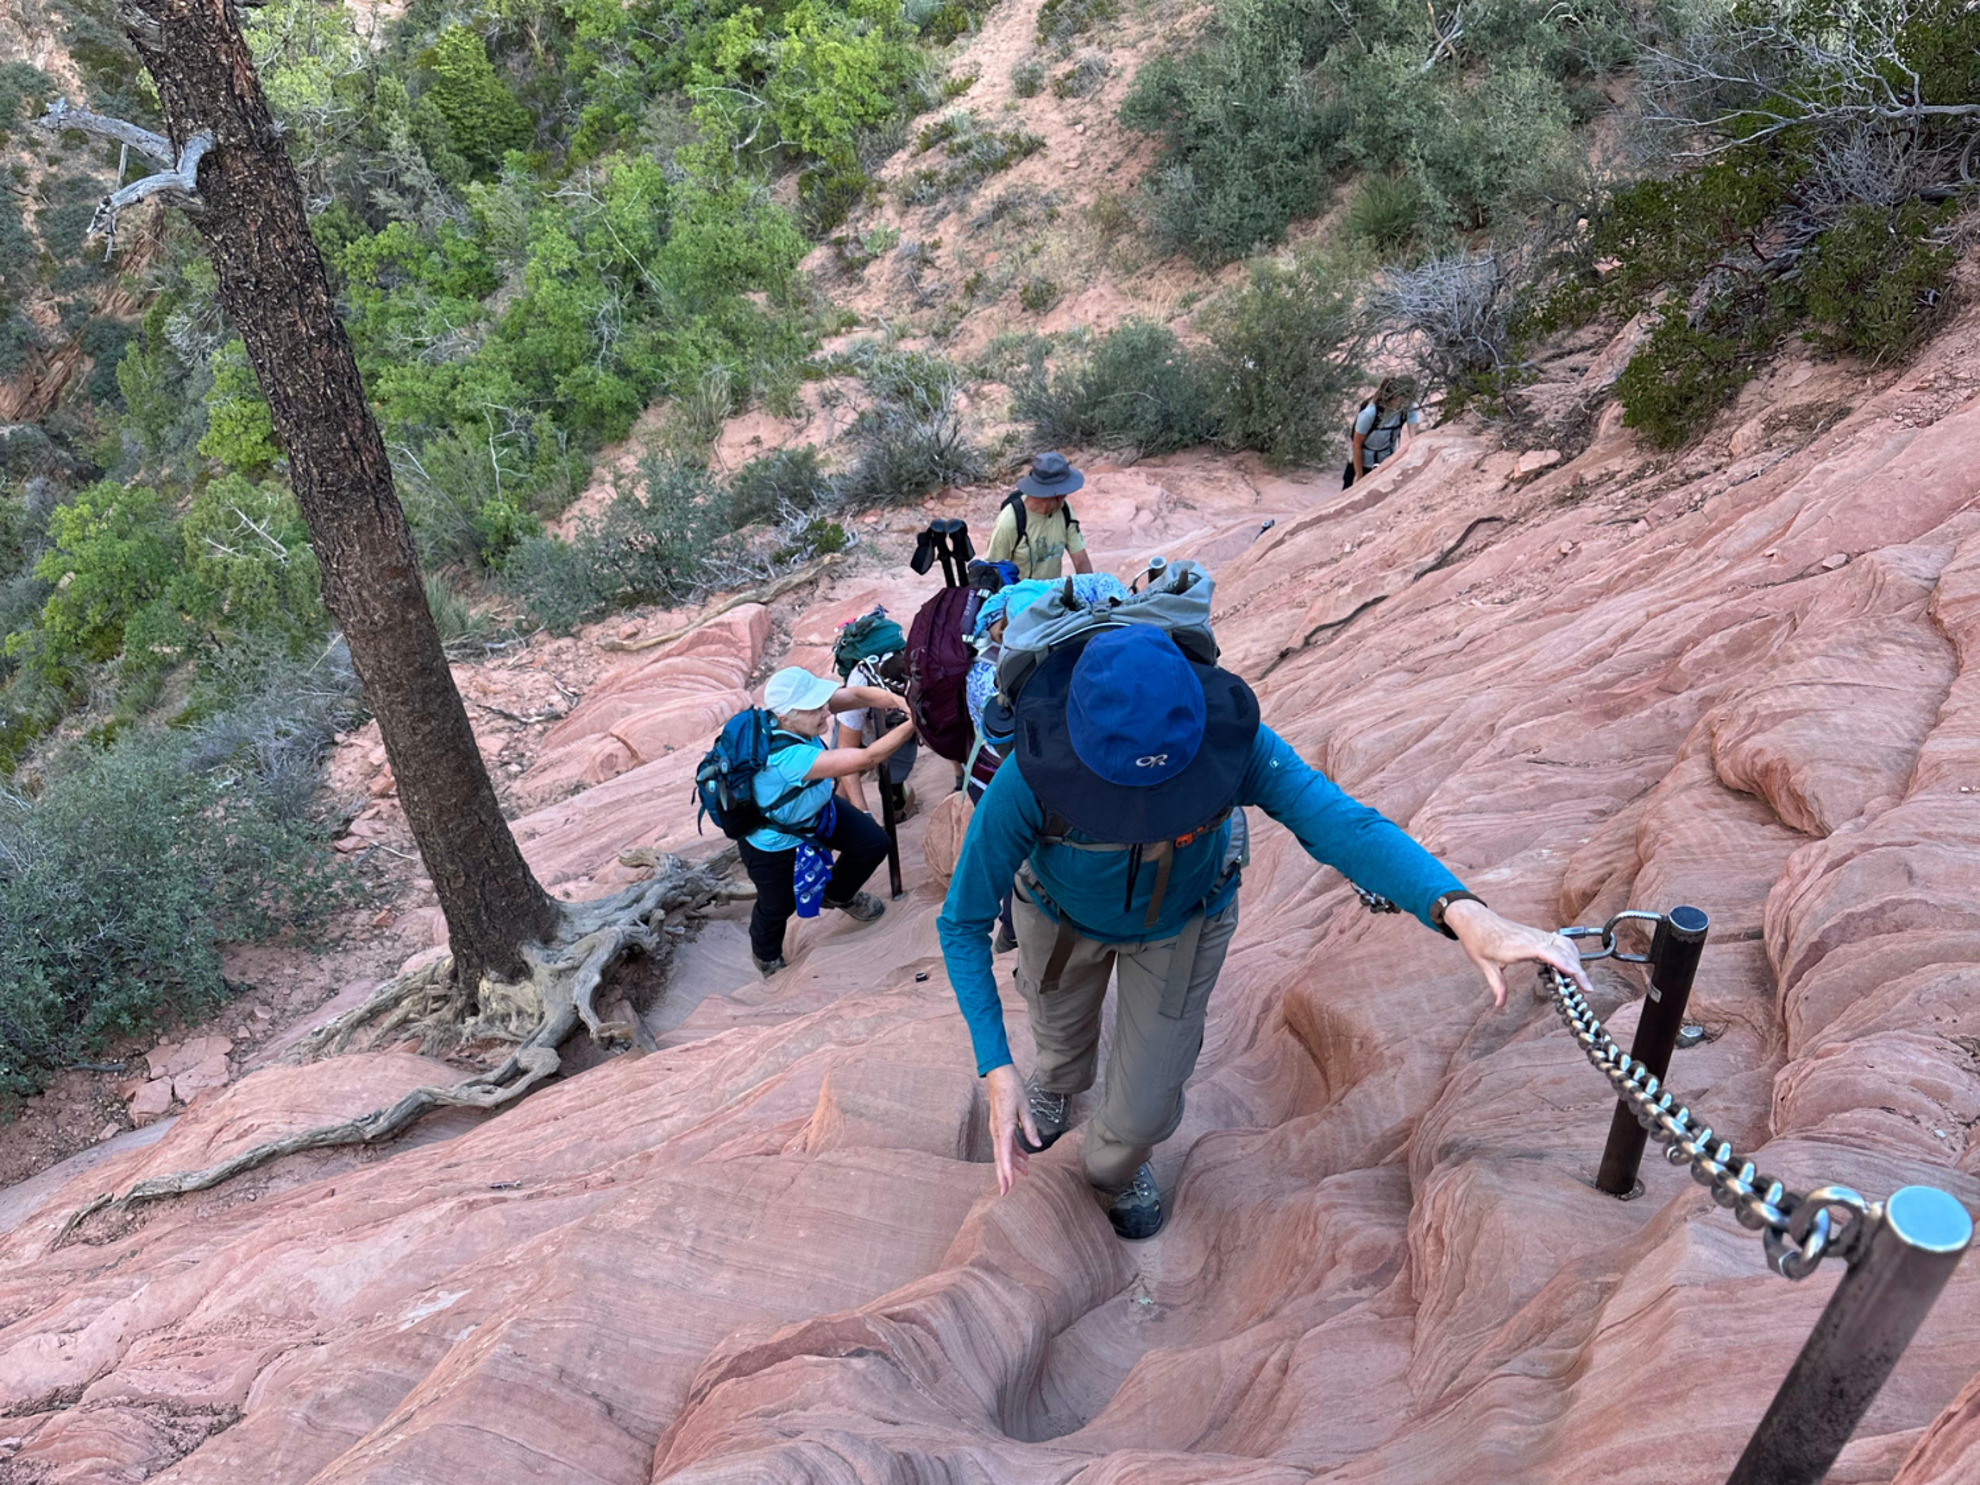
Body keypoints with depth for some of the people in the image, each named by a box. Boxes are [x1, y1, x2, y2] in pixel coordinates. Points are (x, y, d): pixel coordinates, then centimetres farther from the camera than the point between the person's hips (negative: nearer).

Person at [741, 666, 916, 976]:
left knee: (873, 842, 7)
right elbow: (865, 759, -46)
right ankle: (766, 955, 51)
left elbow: (856, 695, -25)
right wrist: (914, 724, -44)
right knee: (779, 906, 15)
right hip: (773, 843, -7)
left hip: (814, 810, 7)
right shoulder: (786, 756, -47)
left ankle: (838, 895, 40)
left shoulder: (793, 711, -28)